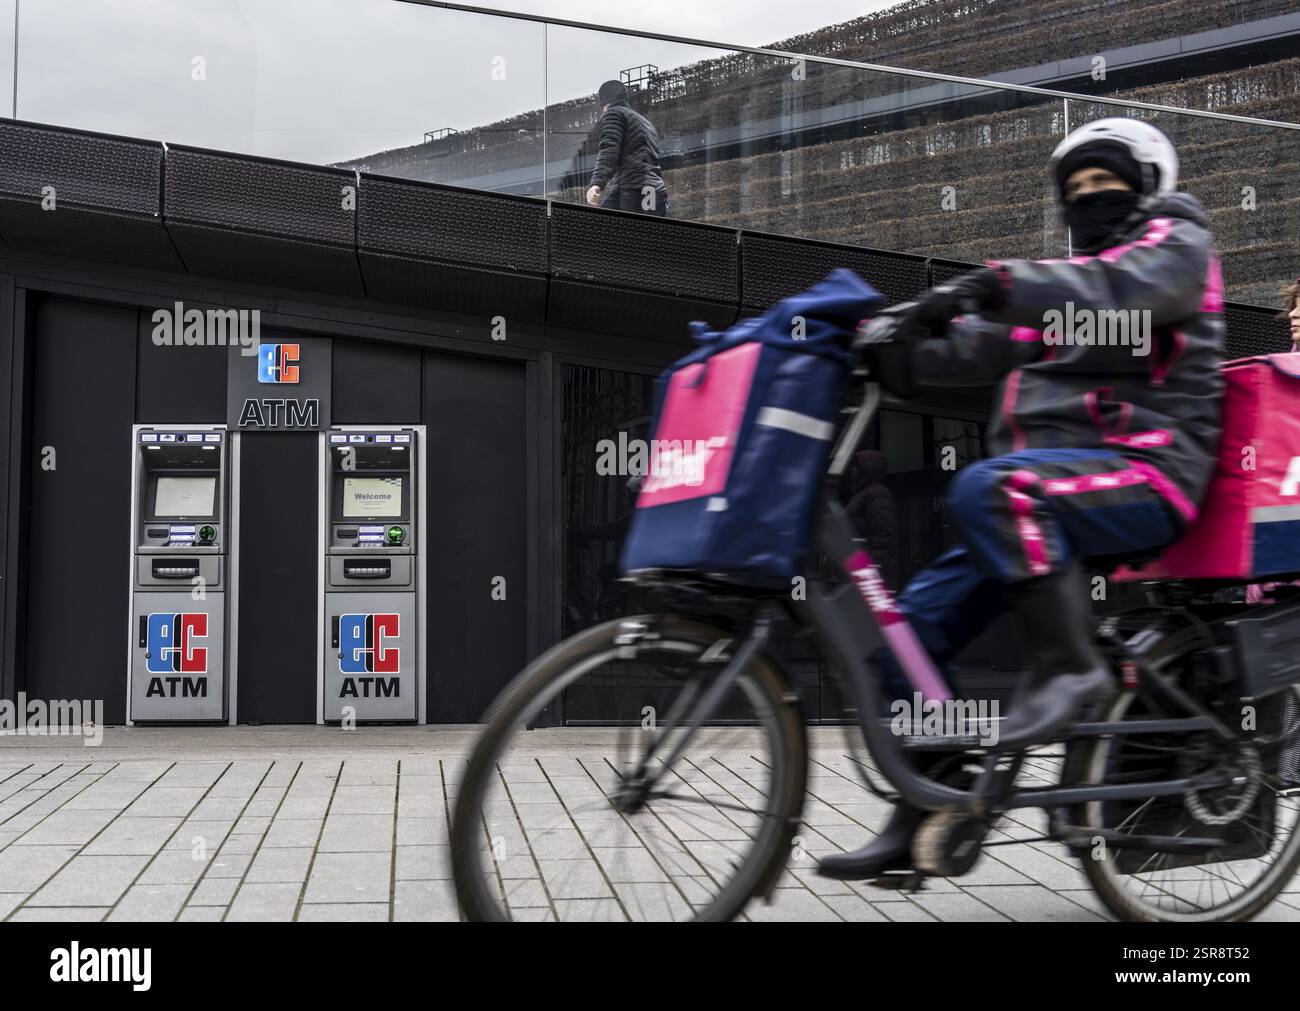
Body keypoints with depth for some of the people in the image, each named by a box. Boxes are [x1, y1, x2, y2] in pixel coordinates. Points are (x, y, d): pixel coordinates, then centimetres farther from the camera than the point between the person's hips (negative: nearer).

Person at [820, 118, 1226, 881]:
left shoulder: (1175, 243, 8)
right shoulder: (1067, 283, 31)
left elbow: (1119, 288, -17)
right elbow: (986, 348, 15)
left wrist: (999, 284, -31)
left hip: (1143, 474, -8)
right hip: (1063, 481, 8)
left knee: (987, 488, -36)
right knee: (914, 620, -4)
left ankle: (1071, 667, -26)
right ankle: (925, 813, -1)